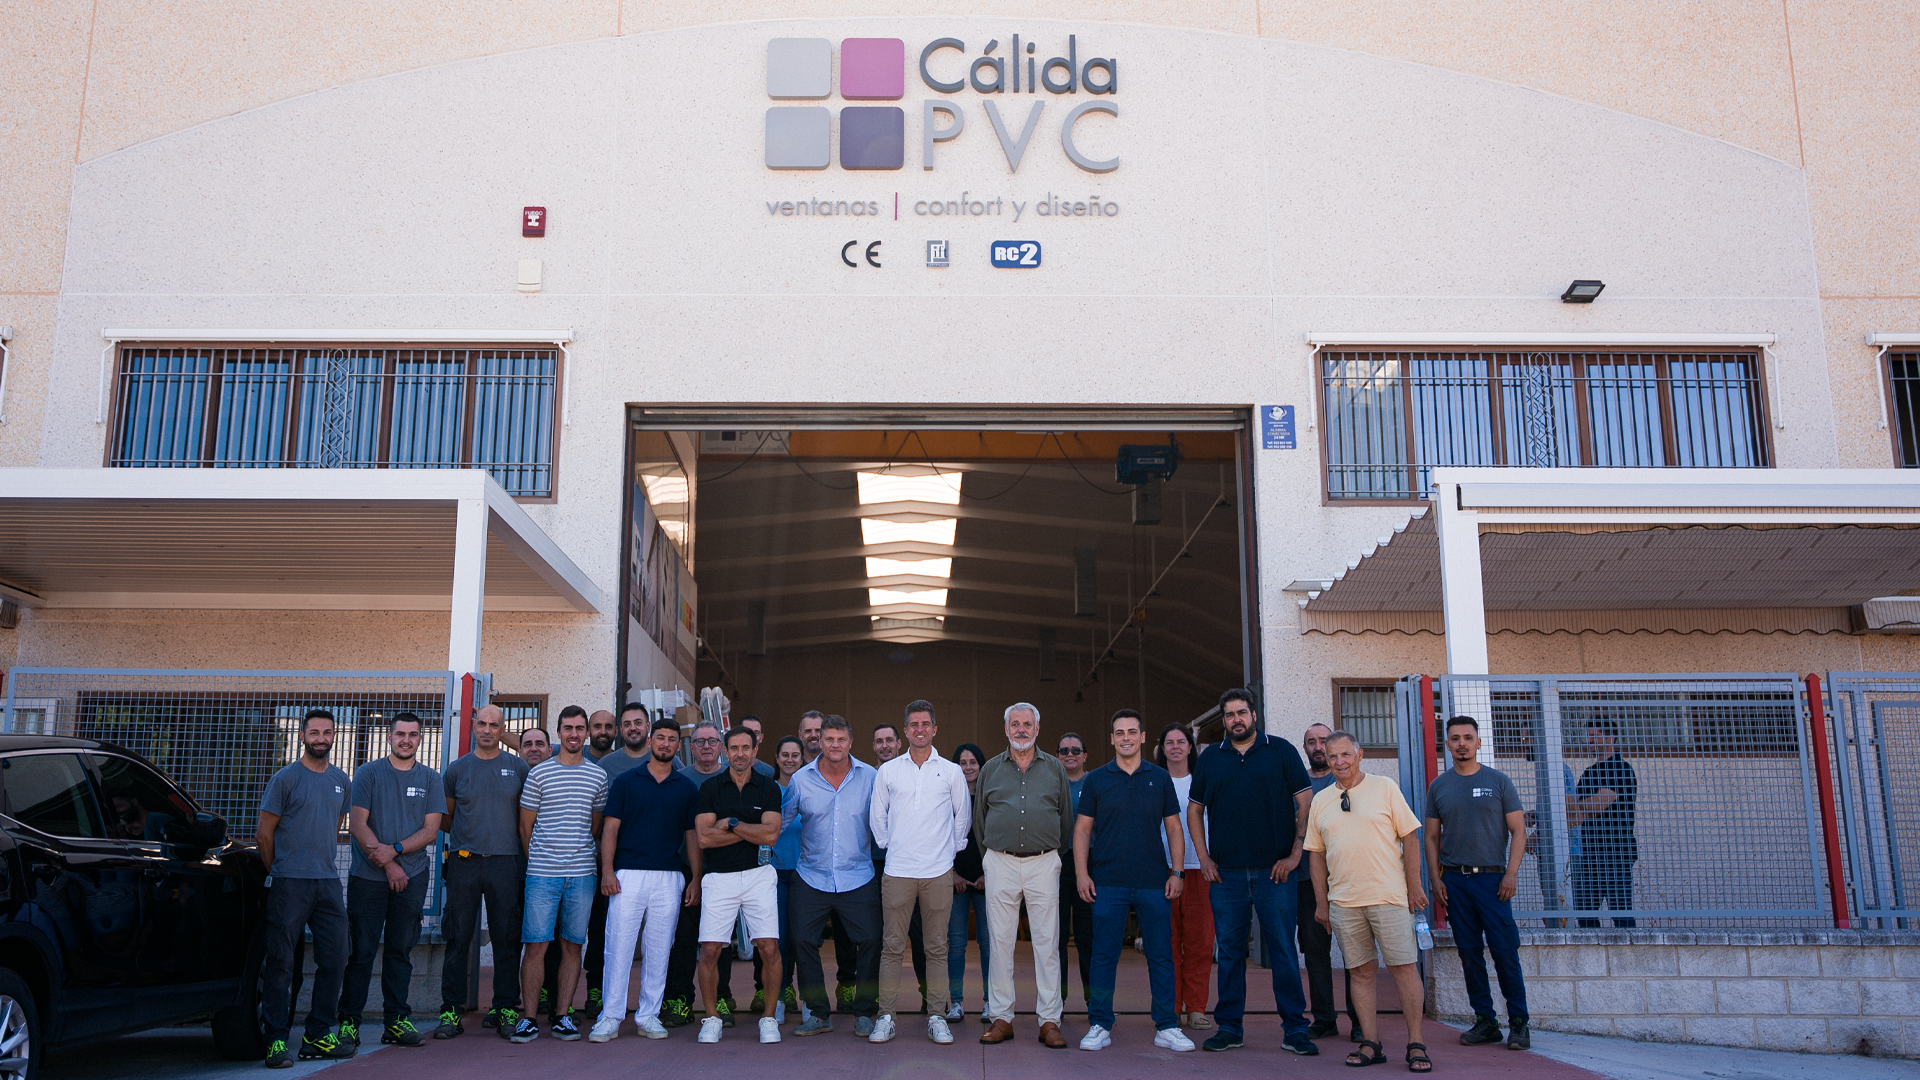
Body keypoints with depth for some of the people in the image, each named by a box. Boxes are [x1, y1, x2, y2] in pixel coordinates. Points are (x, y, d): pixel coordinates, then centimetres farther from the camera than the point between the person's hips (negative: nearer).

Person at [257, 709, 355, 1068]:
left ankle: (318, 1037, 14)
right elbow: (264, 832, -1)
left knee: (334, 959, 5)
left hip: (328, 882, 6)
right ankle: (277, 1041, 3)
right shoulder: (286, 778, -3)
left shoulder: (340, 780, 13)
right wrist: (278, 873, 4)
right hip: (290, 884, -5)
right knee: (281, 962, -2)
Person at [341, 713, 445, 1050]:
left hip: (412, 876, 2)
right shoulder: (368, 773, 3)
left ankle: (397, 1021, 10)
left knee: (401, 950, 5)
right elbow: (357, 825, -3)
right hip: (367, 876, -2)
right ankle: (348, 1021, 6)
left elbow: (430, 830, 3)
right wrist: (389, 865, -10)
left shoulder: (430, 779, 9)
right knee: (362, 950, -1)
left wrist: (395, 850, -14)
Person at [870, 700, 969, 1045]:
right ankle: (885, 1017, 7)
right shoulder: (887, 771, 7)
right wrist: (888, 848, 8)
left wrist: (950, 848, 9)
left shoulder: (951, 772, 7)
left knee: (937, 948, 2)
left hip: (938, 871, 0)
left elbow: (963, 817, 15)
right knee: (892, 945, 0)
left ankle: (937, 1017, 9)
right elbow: (878, 817, 14)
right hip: (897, 871, 0)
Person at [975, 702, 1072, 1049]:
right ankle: (1001, 1017, 10)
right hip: (1000, 863, 1)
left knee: (1047, 942, -2)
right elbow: (979, 819, 17)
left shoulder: (1055, 768, 7)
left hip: (1043, 863, -1)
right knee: (1000, 941, 2)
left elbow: (1067, 817, 13)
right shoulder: (990, 769, 9)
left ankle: (1050, 1020, 3)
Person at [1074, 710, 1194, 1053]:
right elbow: (1082, 829, 6)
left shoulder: (1160, 778, 9)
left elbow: (1174, 828, 11)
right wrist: (1081, 874, -3)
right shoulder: (1096, 779, 6)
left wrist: (1176, 872, 2)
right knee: (1104, 956, 1)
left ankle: (1166, 1027, 12)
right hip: (1108, 883, -1)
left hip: (1154, 883, 1)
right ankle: (1100, 1025, 10)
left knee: (1161, 955, 3)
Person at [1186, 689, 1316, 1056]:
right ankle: (1229, 1027, 14)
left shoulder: (1281, 751, 3)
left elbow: (1305, 804, 1)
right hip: (1225, 872, 2)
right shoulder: (1210, 758, 10)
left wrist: (1295, 854, -5)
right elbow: (1194, 810, 15)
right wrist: (1204, 857, 5)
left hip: (1273, 870, -2)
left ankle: (1295, 1028, 7)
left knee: (1283, 949, -1)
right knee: (1230, 950, 6)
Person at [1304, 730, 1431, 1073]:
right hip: (1343, 901, 3)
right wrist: (1321, 902, 11)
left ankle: (1415, 1044, 5)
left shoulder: (1385, 788, 2)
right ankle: (1371, 1043, 11)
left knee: (1404, 967, -3)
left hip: (1389, 896, -3)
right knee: (1361, 972, 5)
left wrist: (1414, 886, -2)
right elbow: (1317, 854, 14)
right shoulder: (1320, 800, 11)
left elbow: (1410, 837, 2)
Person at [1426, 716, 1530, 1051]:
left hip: (1492, 877, -2)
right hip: (1454, 881, 3)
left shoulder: (1498, 781, 4)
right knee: (1469, 953, 4)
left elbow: (1518, 831, 2)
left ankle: (1518, 1022, 3)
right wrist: (1435, 880, 3)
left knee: (1504, 951, -7)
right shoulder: (1438, 786, 10)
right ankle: (1485, 1021, 12)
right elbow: (1432, 838, 12)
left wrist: (1511, 873, -8)